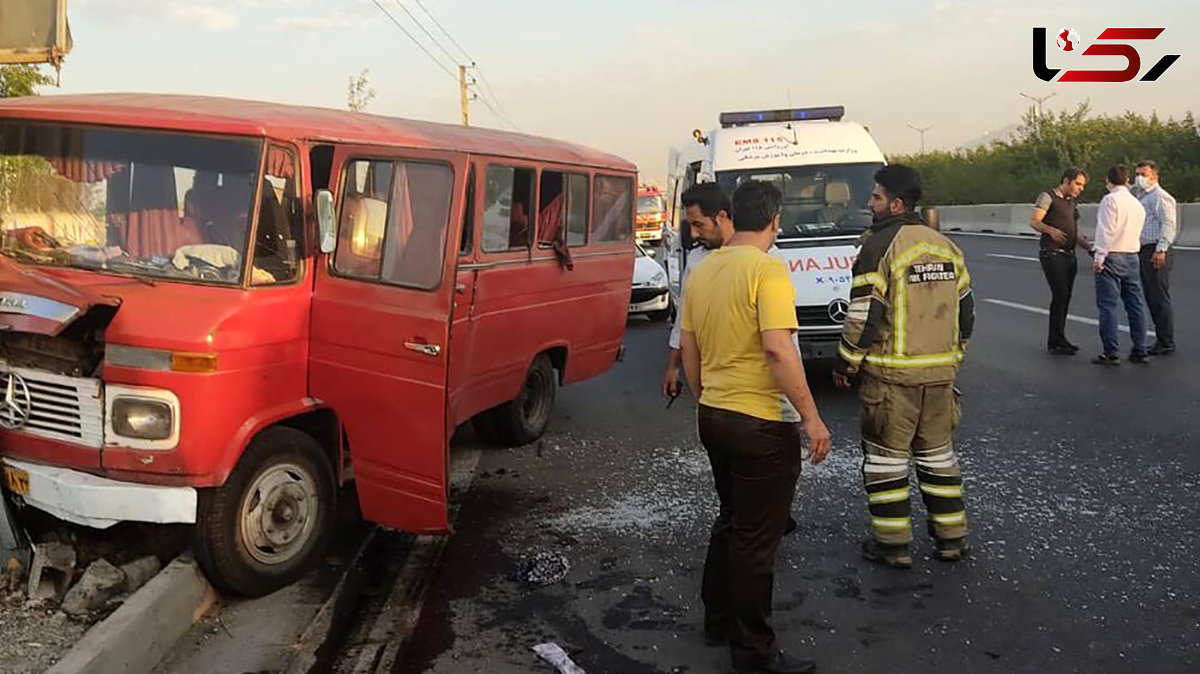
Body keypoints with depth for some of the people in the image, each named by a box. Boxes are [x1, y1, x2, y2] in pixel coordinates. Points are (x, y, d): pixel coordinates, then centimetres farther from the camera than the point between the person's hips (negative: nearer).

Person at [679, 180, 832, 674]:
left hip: (713, 416, 8)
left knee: (730, 522, 23)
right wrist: (811, 416, -20)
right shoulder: (767, 269, -16)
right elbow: (778, 348, -25)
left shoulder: (701, 271, 8)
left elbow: (688, 347, 13)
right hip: (760, 424, -8)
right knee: (756, 540, 3)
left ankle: (718, 620, 35)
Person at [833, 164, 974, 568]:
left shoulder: (879, 247, -13)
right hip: (941, 371, 7)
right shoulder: (946, 247, 9)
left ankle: (893, 543, 9)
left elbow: (864, 316, -16)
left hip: (891, 374, -6)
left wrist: (845, 364, -4)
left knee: (886, 455, 4)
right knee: (938, 451, 17)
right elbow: (966, 310, 14)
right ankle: (951, 536, 23)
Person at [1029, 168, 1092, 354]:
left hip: (1069, 255, 8)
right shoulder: (1048, 197, -4)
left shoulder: (1071, 203, 21)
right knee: (1060, 295, -13)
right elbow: (1034, 221, -15)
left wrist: (1089, 246, 14)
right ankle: (1056, 341, -10)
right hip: (1053, 254, -8)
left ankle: (1057, 339, 14)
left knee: (1065, 297, 7)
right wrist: (1051, 230, -33)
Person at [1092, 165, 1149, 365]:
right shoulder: (1137, 204, 14)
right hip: (1132, 257, 7)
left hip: (1111, 258, -7)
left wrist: (1099, 258, -15)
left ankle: (1110, 353, -6)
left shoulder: (1110, 200, -9)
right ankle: (1140, 351, 14)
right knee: (1135, 305, 10)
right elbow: (1138, 233, 18)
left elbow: (1106, 231, -16)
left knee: (1108, 306, -5)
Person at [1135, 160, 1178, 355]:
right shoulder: (1141, 197, 21)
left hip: (1156, 252, -10)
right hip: (1144, 251, 10)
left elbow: (1168, 224, -17)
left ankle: (1167, 343, -3)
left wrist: (1161, 250, -23)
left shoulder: (1161, 197, -8)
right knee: (1150, 297, 11)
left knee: (1160, 297, -8)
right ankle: (1161, 339, 17)